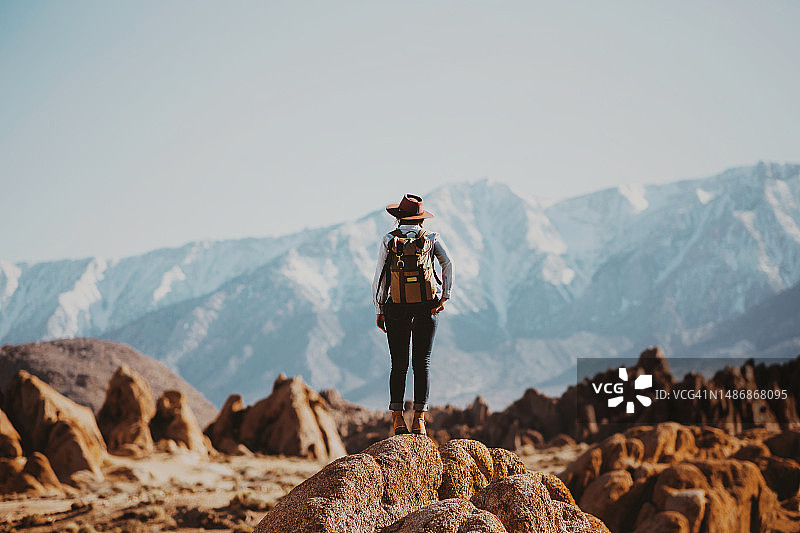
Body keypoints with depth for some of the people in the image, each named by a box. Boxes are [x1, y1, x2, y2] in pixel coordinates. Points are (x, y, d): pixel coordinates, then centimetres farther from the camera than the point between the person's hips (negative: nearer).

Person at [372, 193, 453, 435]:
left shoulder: (389, 240, 1)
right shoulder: (432, 238, 3)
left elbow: (379, 277, -2)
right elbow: (448, 264, -8)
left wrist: (379, 310, 2)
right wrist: (445, 296, -7)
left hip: (397, 307, 0)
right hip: (427, 306, 0)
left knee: (399, 364, 7)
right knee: (422, 362, 4)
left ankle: (397, 416, -3)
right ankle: (419, 418, -2)